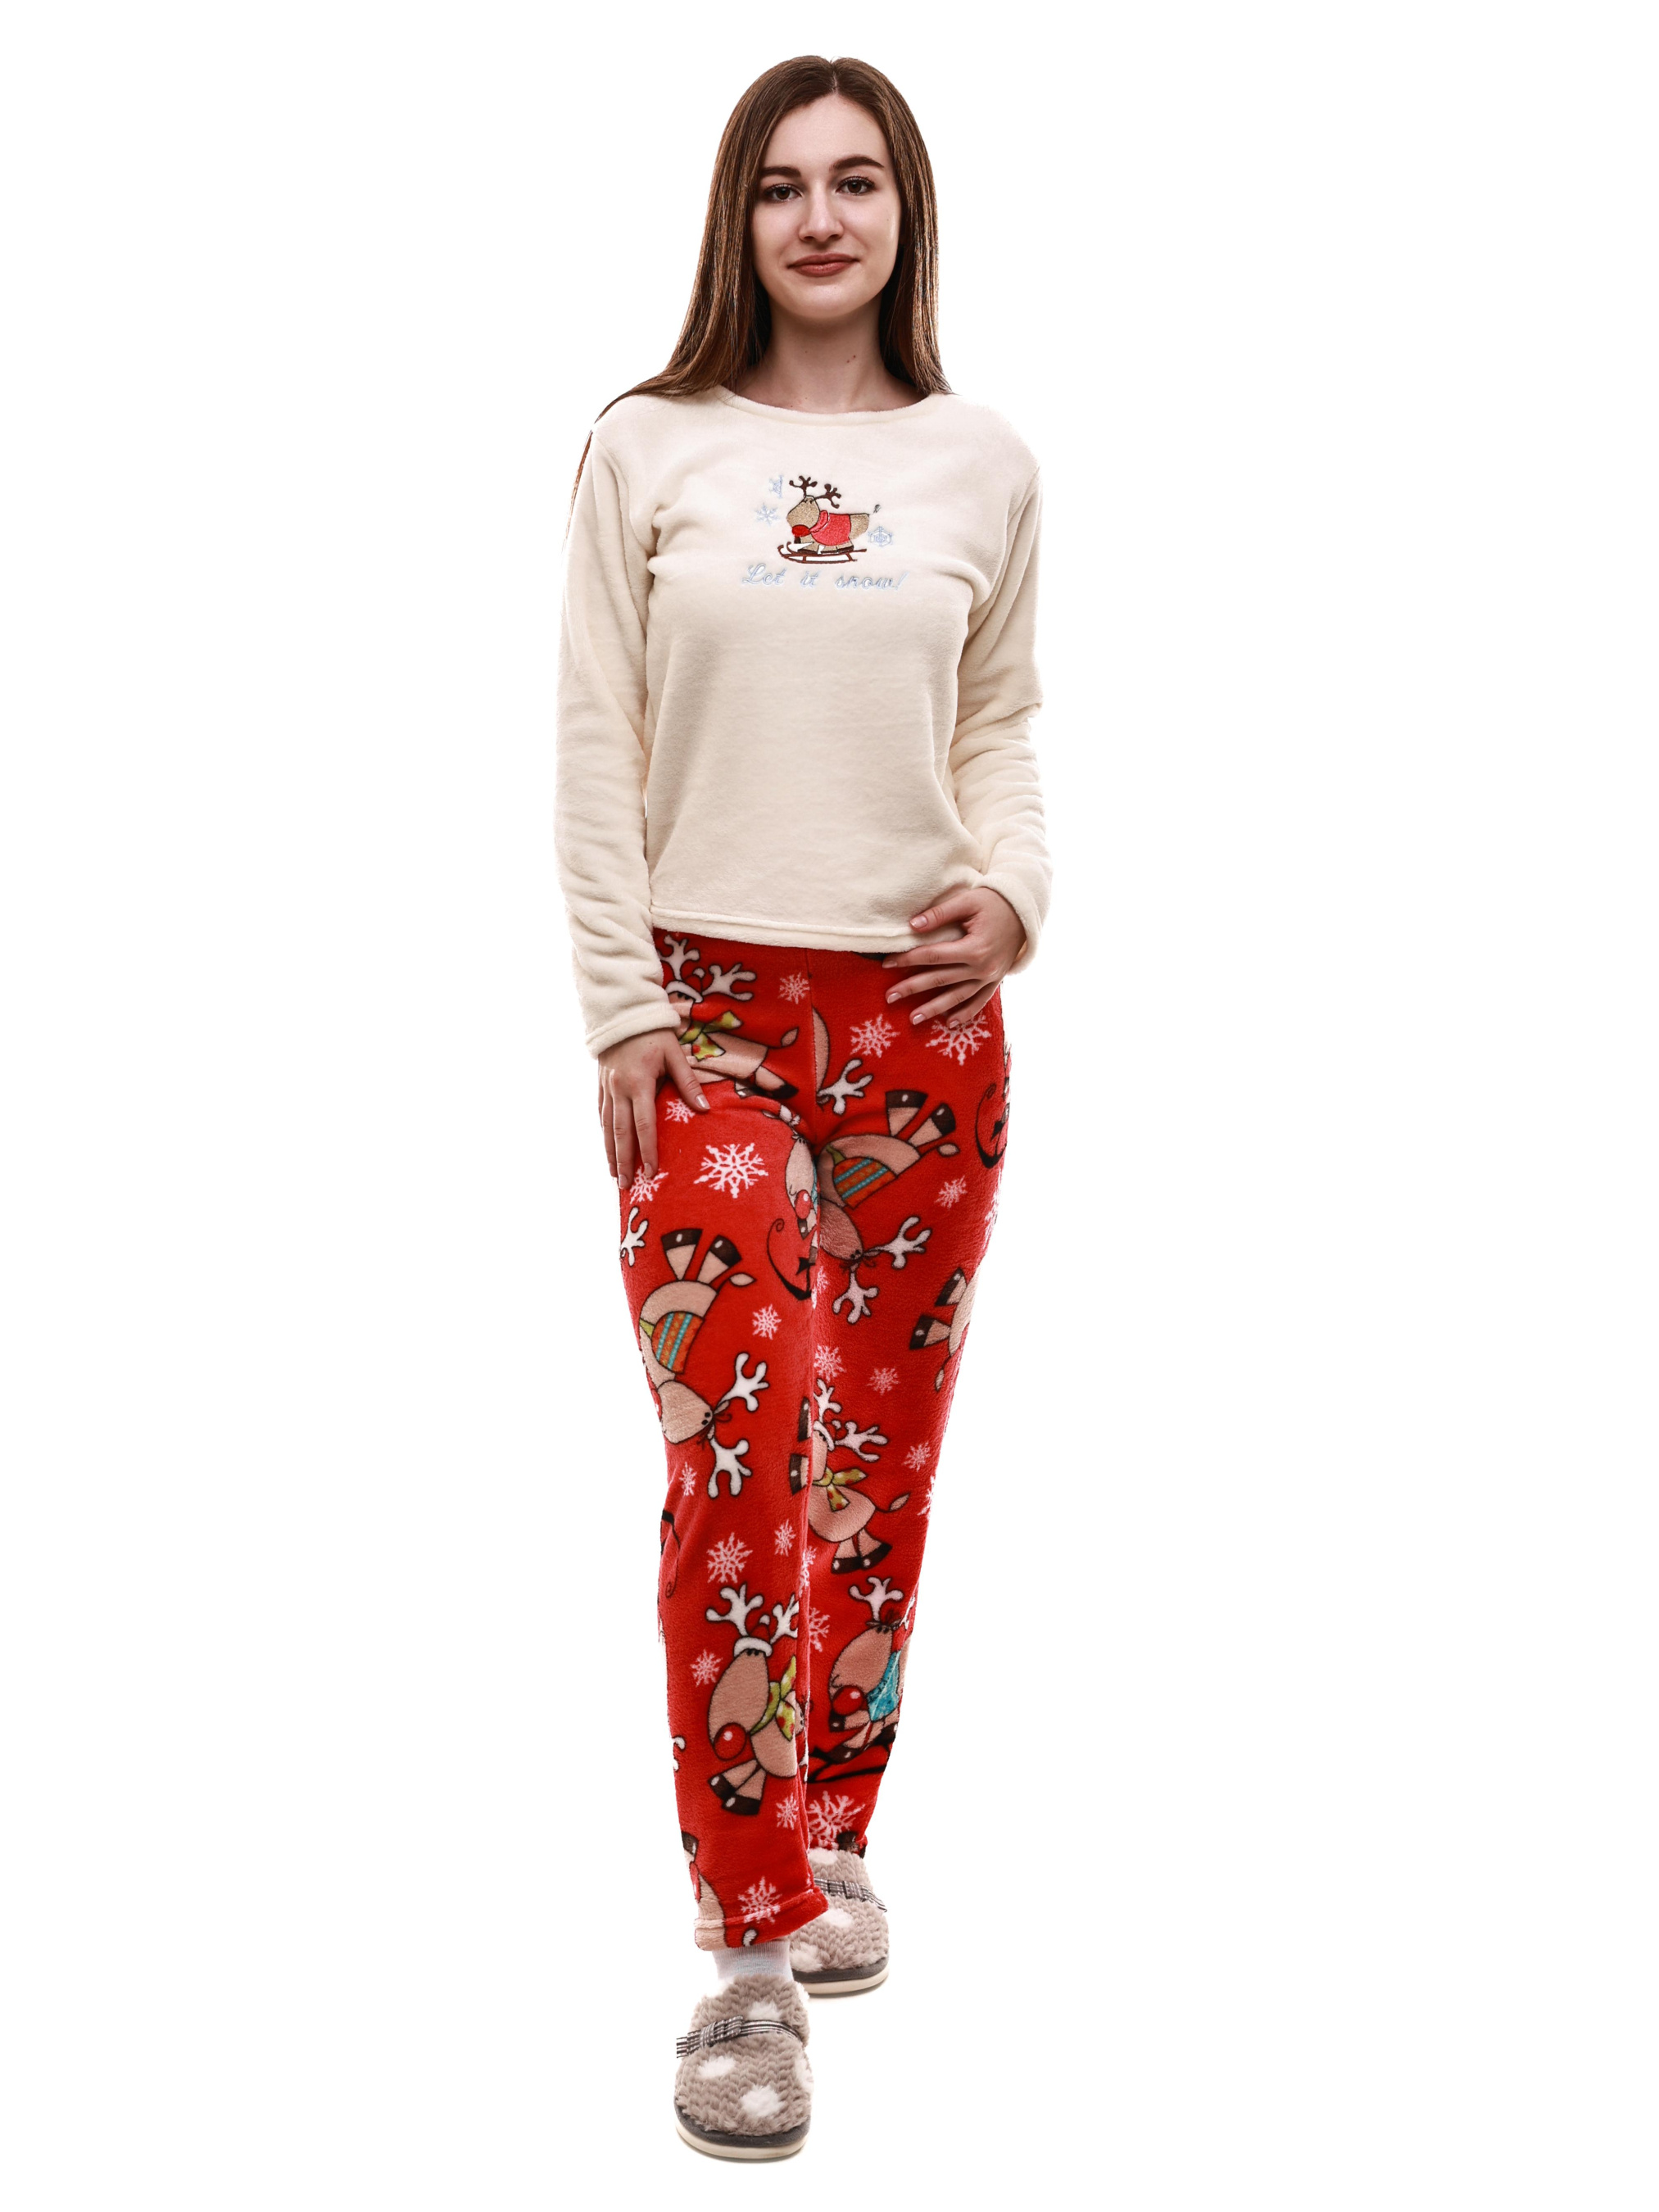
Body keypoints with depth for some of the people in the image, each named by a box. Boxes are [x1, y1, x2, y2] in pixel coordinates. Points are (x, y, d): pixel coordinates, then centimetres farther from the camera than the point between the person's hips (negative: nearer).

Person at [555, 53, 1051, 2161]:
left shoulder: (982, 465, 9)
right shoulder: (646, 449, 3)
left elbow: (1000, 723, 13)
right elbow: (596, 753, 0)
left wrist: (1016, 887, -6)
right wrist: (623, 1013, -5)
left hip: (922, 1005, 3)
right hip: (712, 1008, -2)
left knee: (881, 1445, 9)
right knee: (733, 1455, -10)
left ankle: (831, 1828, 29)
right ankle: (753, 1952, -1)